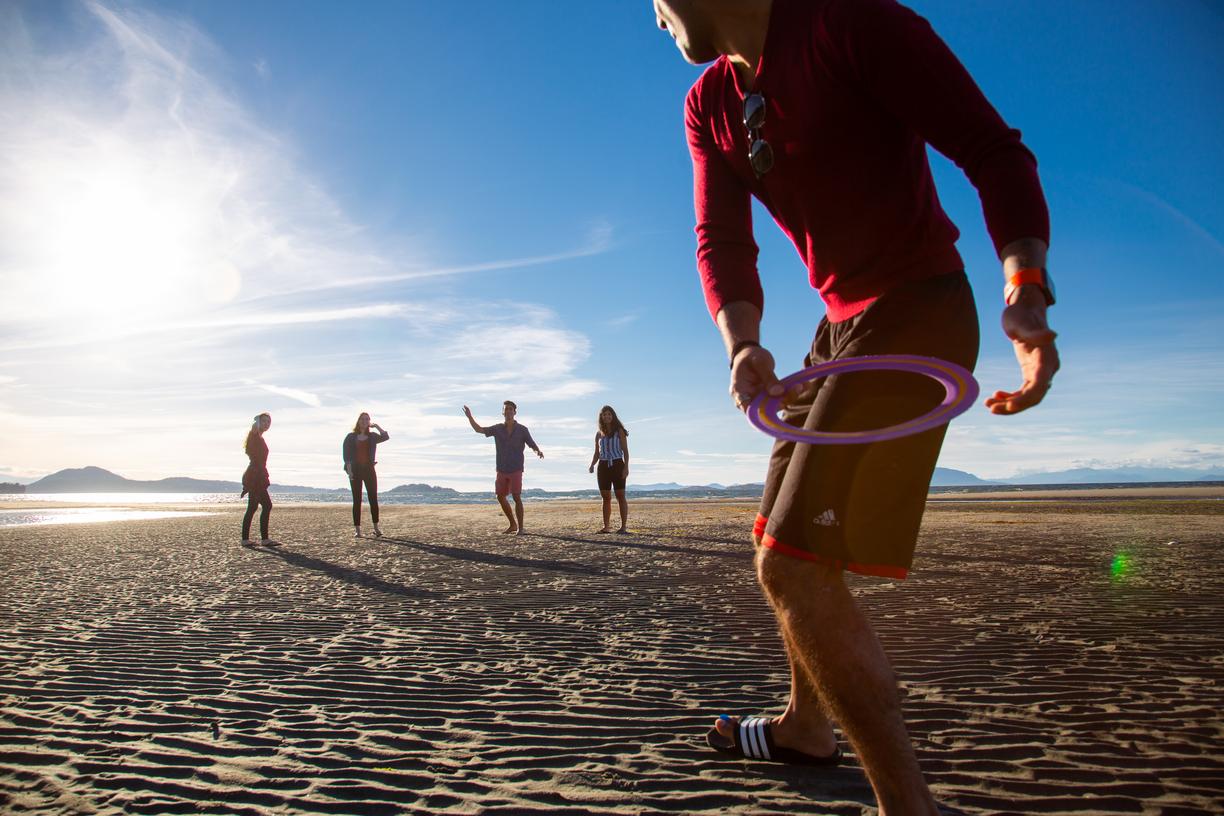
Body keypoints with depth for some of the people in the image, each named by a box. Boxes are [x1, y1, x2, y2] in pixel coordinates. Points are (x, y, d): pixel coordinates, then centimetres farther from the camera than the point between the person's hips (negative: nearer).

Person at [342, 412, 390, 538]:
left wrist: (377, 426, 0)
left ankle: (376, 528, 2)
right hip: (355, 470, -1)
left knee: (373, 498, -3)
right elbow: (346, 454, -1)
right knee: (357, 500, 0)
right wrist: (349, 469, -11)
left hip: (369, 469, 1)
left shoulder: (372, 437, 12)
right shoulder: (351, 437, 6)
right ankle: (357, 529, 2)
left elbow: (386, 437, -5)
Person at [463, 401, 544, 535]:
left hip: (516, 469, -4)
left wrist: (539, 452, -30)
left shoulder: (522, 430, -6)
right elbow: (479, 429, 8)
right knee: (501, 497, 6)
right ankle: (513, 525, 20)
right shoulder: (498, 428, 3)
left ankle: (520, 528, -2)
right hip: (502, 470, 4)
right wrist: (469, 416, -5)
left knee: (516, 497, -11)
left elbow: (533, 446, -6)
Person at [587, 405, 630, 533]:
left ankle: (623, 527, -5)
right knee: (606, 497, 6)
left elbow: (625, 450, -2)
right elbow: (597, 454, 16)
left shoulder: (619, 431, 1)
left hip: (617, 465, -4)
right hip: (603, 466, 4)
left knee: (620, 496, -5)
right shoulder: (599, 434, 13)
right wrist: (592, 465, -2)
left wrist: (626, 467, -13)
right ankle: (606, 527, 10)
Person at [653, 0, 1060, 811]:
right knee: (786, 550, 17)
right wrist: (743, 344, -18)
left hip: (918, 315, -8)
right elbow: (722, 244, 1)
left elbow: (994, 151, -13)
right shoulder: (708, 107, 10)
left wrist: (1027, 292, -27)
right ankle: (807, 728, 41)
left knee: (793, 567, -17)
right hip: (841, 327, 8)